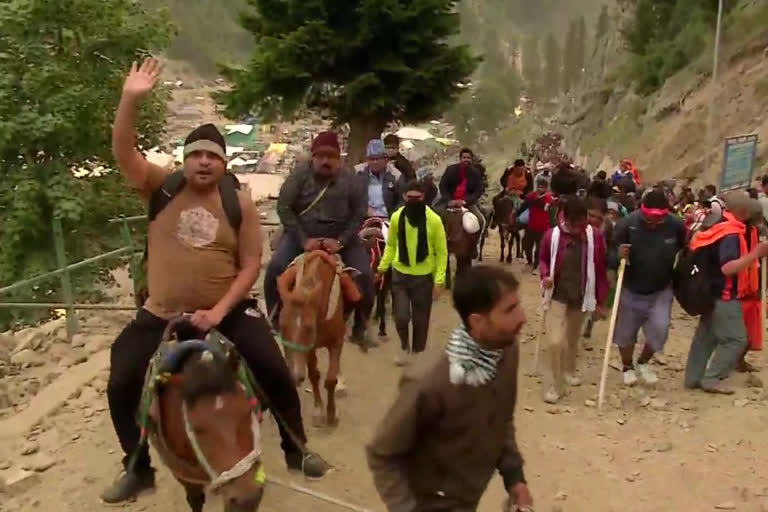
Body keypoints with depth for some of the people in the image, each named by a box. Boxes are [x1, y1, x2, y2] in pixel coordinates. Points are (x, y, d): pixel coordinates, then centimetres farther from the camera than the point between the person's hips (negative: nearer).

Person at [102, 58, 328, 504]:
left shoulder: (240, 204, -5)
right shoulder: (162, 188, -2)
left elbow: (251, 265, -6)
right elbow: (124, 152, -16)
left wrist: (220, 310, -16)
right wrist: (131, 99, -29)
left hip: (228, 312, -1)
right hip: (161, 317, 1)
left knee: (276, 373, -6)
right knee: (121, 387, 0)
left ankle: (297, 450, 19)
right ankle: (138, 469, 24)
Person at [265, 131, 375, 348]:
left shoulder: (352, 182, -8)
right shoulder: (298, 175, -10)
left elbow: (358, 215, -5)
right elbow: (284, 208, -12)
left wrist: (340, 241, -20)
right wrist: (304, 240, -20)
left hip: (340, 236, 1)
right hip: (302, 234, 0)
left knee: (364, 275, -15)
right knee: (275, 267, -23)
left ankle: (360, 329, 5)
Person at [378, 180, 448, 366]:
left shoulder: (434, 220, -13)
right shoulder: (396, 217, -6)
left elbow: (442, 252, -7)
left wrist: (439, 280, -11)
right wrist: (383, 265, -3)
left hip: (424, 276, -1)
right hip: (400, 274, 1)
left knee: (420, 320, 10)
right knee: (401, 316, -4)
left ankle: (417, 353, 32)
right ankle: (405, 346, 27)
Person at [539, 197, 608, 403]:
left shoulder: (595, 236, -11)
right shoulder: (552, 236, -14)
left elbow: (600, 270, -2)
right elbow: (543, 260, 4)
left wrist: (600, 301, 1)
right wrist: (545, 275, -18)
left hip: (581, 297, 2)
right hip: (557, 296, -2)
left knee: (573, 339, 20)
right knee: (556, 342, -11)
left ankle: (569, 370, 46)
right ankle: (554, 385, 7)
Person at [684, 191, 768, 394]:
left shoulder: (719, 226, 7)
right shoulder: (731, 234, -22)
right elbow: (728, 268, -31)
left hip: (713, 293, 10)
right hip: (725, 296, -9)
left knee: (706, 337, 13)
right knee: (736, 339, -1)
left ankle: (693, 377, 18)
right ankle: (711, 378, 1)